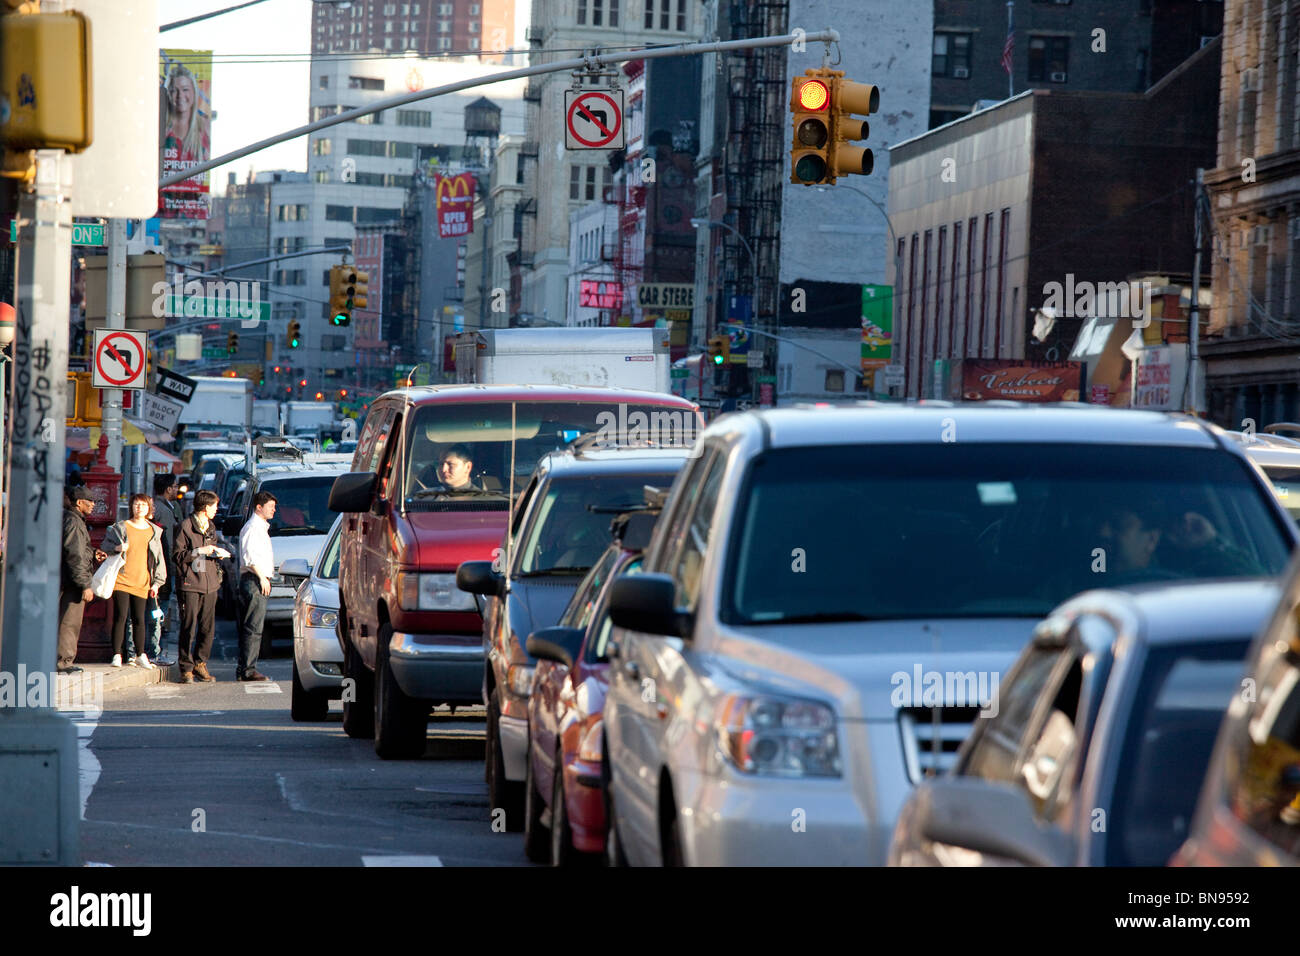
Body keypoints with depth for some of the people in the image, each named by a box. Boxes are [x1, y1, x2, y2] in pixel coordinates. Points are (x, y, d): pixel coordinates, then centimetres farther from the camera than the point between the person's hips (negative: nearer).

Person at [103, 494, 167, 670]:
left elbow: (159, 559, 15)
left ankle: (141, 655, 15)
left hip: (141, 582, 3)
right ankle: (116, 655, -4)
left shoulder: (154, 531, 11)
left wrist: (156, 582, 10)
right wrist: (117, 548, -16)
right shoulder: (121, 527, 3)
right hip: (121, 580, -3)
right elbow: (106, 545, 7)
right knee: (120, 617, -8)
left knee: (139, 619, 5)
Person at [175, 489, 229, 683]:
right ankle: (186, 668, 0)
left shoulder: (211, 527, 18)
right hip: (190, 584, -7)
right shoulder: (186, 526, -5)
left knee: (208, 627, 4)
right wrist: (200, 551, -16)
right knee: (189, 628, -5)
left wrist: (217, 553, 7)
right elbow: (178, 555, -9)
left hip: (210, 584, 7)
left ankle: (200, 663, 14)